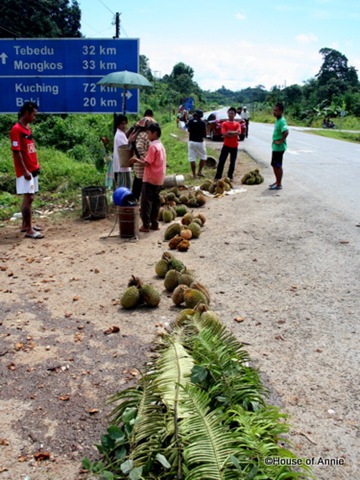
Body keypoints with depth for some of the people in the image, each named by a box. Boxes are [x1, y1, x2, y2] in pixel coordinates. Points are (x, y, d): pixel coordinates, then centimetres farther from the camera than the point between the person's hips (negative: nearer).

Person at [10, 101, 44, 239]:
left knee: (28, 198, 14)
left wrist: (36, 165, 16)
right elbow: (16, 152, -18)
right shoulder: (16, 129, -15)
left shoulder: (28, 127, 13)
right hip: (25, 171, -9)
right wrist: (25, 171, -21)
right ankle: (28, 230, -6)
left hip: (33, 169, 9)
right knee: (28, 198, -9)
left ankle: (25, 224, 24)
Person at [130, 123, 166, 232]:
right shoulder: (161, 145, 12)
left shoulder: (153, 146, -15)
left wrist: (137, 160, -4)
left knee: (146, 202, -3)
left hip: (150, 179, -9)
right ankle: (154, 223, 16)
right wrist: (141, 159, 12)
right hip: (158, 179, 9)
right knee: (155, 201, 12)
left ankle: (146, 225, -1)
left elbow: (147, 163, -19)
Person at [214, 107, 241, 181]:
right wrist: (234, 133, -11)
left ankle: (230, 176, 18)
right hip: (226, 145, -2)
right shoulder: (224, 124, 0)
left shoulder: (237, 124, 6)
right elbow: (224, 134, -13)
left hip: (234, 146, 2)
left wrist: (229, 132, -16)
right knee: (221, 161, -5)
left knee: (232, 162, 7)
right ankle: (218, 177, -1)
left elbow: (238, 132, -12)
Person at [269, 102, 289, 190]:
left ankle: (279, 185, 5)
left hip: (279, 147, -10)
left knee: (278, 166, -3)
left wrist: (281, 141, -25)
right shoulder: (278, 120, 12)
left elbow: (286, 132, -34)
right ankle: (277, 182, 28)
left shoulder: (281, 121, -19)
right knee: (274, 165, 17)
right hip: (275, 147, 10)